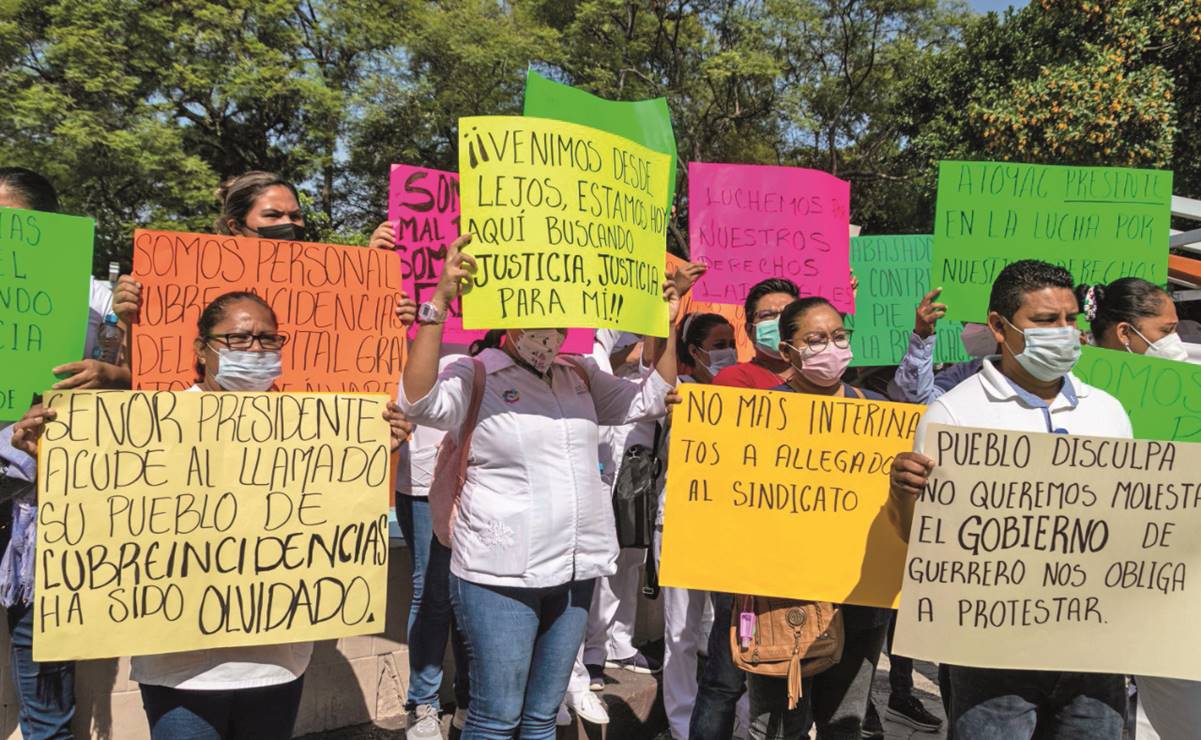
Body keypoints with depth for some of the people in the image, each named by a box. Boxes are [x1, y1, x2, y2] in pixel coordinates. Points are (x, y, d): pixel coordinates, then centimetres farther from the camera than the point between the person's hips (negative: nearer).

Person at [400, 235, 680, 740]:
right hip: (500, 574, -6)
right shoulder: (476, 376, -9)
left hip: (576, 569, 6)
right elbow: (418, 402, -27)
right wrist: (439, 302, -32)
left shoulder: (581, 376, 10)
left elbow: (650, 401, 14)